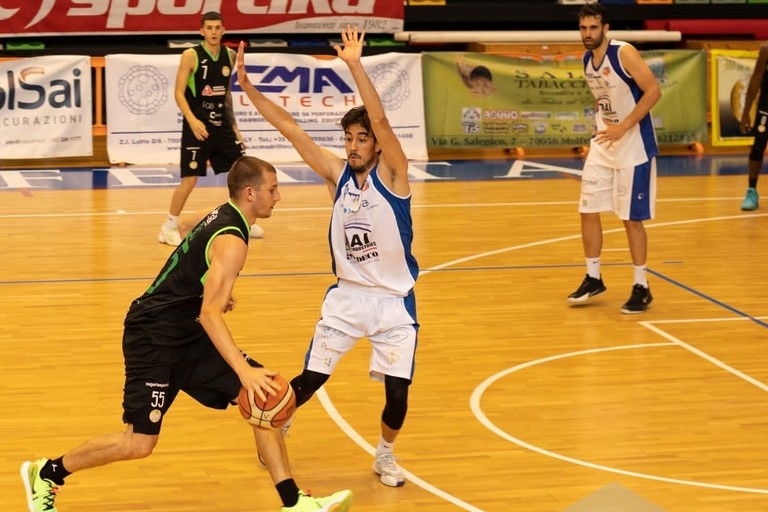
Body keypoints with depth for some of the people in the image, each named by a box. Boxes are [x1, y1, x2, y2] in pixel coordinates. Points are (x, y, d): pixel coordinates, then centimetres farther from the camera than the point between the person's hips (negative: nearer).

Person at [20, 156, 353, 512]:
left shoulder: (221, 217, 7)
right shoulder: (231, 241, -21)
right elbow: (210, 313, -31)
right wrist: (244, 371, -38)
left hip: (184, 333, 10)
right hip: (154, 336, -10)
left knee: (265, 396, -1)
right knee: (139, 444, -9)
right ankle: (46, 474, 12)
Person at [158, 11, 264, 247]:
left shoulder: (230, 55, 7)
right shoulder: (191, 55, -10)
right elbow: (179, 93, -12)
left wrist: (233, 125, 17)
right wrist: (192, 120, -26)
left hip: (222, 124, 6)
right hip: (198, 125, -6)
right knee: (190, 179, -8)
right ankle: (169, 227, 5)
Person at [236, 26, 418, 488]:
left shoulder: (391, 173, -12)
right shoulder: (337, 173, -1)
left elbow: (380, 120, -28)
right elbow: (290, 128, -4)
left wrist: (355, 66, -38)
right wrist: (247, 86, -10)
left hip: (394, 300, -3)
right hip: (347, 295, 3)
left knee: (398, 391, -5)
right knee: (310, 380, 2)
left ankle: (386, 454, 21)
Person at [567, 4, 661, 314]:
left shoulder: (624, 53, -18)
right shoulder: (587, 60, 5)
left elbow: (653, 91, -21)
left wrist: (623, 127, -24)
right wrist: (601, 125, 9)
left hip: (633, 148, -7)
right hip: (602, 146, 7)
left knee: (631, 218, -2)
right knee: (588, 212, 6)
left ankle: (641, 288, 8)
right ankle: (593, 279, 21)